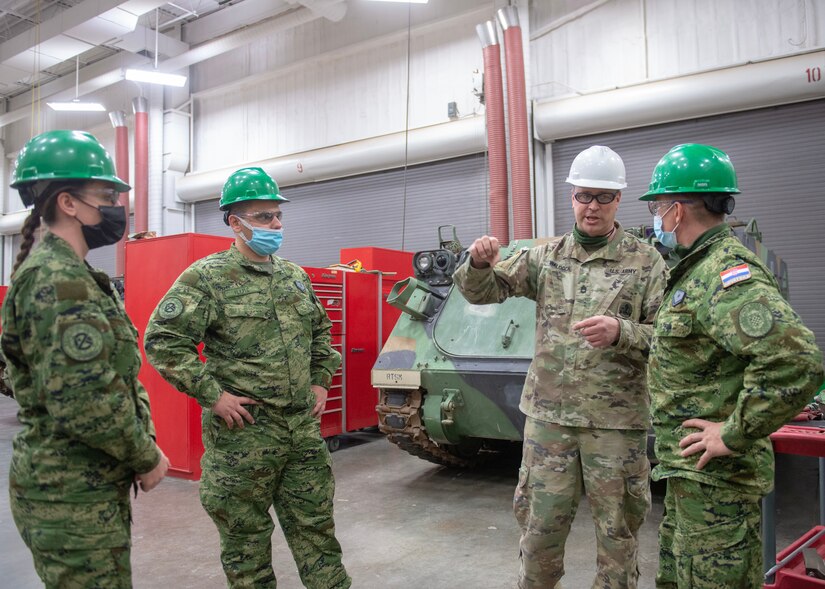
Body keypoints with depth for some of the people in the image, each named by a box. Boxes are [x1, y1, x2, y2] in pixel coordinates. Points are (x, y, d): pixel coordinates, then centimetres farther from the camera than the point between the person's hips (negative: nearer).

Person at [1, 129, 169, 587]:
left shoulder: (68, 273, 12)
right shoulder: (58, 281, -20)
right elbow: (86, 403, -27)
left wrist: (143, 448, 8)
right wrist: (147, 458, -13)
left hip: (90, 487, 10)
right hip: (74, 498, -10)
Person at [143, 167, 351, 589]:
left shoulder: (295, 276, 11)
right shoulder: (208, 277, -9)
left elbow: (320, 330, 24)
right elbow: (162, 340, -12)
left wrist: (320, 381, 13)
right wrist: (212, 394, -16)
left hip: (304, 429, 5)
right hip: (242, 432, -5)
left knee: (316, 526, 15)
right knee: (246, 537, 11)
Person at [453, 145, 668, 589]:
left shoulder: (645, 261, 0)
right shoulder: (545, 256, 7)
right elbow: (482, 291, 5)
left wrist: (620, 332, -24)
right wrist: (478, 264, -18)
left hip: (616, 419, -1)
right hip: (548, 414, 2)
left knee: (617, 527, 11)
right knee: (540, 523, 10)